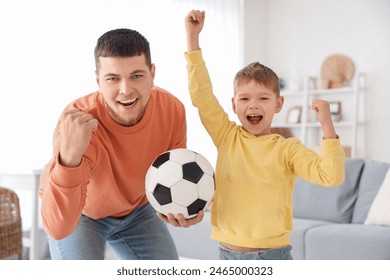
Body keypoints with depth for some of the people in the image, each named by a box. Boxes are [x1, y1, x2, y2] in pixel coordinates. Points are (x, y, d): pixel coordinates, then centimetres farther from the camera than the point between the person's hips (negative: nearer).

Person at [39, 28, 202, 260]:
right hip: (79, 214, -3)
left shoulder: (172, 109, -24)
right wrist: (69, 159, -60)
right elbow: (58, 228, -44)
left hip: (135, 209, 4)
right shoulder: (77, 124, -37)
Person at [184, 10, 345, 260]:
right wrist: (193, 37, -8)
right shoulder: (226, 136, 1)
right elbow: (201, 92, -4)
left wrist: (327, 126, -24)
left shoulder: (288, 148, -5)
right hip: (229, 252, 3)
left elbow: (331, 176, -15)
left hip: (272, 255, -2)